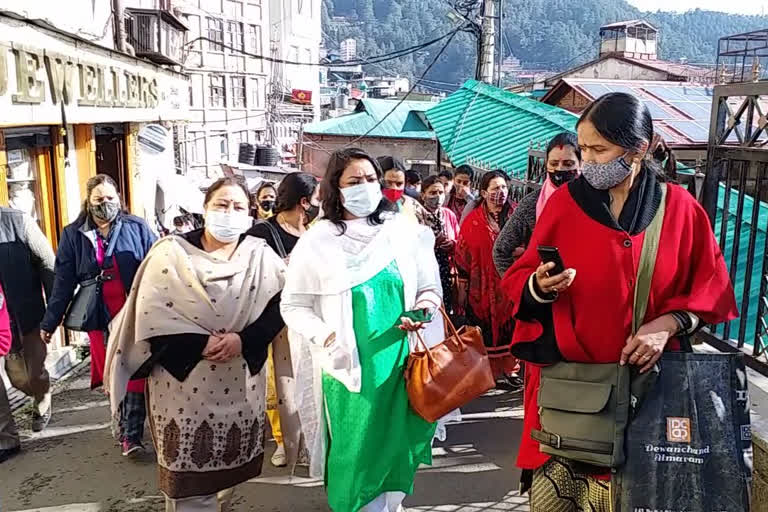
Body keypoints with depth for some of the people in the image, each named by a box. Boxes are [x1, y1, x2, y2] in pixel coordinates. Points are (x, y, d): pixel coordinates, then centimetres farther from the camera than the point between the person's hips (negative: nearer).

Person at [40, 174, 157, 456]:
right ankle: (127, 425, 26)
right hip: (100, 318, 2)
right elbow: (63, 282, 7)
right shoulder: (73, 235, 4)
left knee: (135, 373, 0)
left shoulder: (137, 227, -1)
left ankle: (131, 434, 6)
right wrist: (50, 322, 7)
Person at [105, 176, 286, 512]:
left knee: (230, 466, 15)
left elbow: (278, 307, -4)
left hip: (241, 384, 2)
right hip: (184, 383, -2)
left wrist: (243, 340, -19)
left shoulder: (261, 255, 2)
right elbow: (151, 315, -10)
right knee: (189, 482, 5)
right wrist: (201, 344, -19)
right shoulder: (171, 252, -3)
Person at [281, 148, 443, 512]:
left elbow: (430, 288, 11)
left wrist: (423, 307, -11)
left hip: (400, 366, 2)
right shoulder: (317, 241, -4)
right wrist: (326, 337, -14)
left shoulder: (404, 232, 2)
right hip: (348, 371, -2)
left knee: (395, 457, 13)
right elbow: (293, 305, 0)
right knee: (355, 462, 6)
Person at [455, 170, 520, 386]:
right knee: (484, 329, 4)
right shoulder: (473, 221, -2)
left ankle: (507, 370, 18)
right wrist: (462, 288, -2)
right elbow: (462, 255, -1)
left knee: (507, 326, 5)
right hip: (482, 288, -2)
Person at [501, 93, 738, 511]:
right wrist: (540, 285, -20)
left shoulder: (680, 207, 0)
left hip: (645, 378, 1)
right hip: (567, 376, 0)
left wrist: (667, 324, -11)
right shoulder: (565, 201, -1)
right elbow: (520, 279, 2)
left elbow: (712, 287, 4)